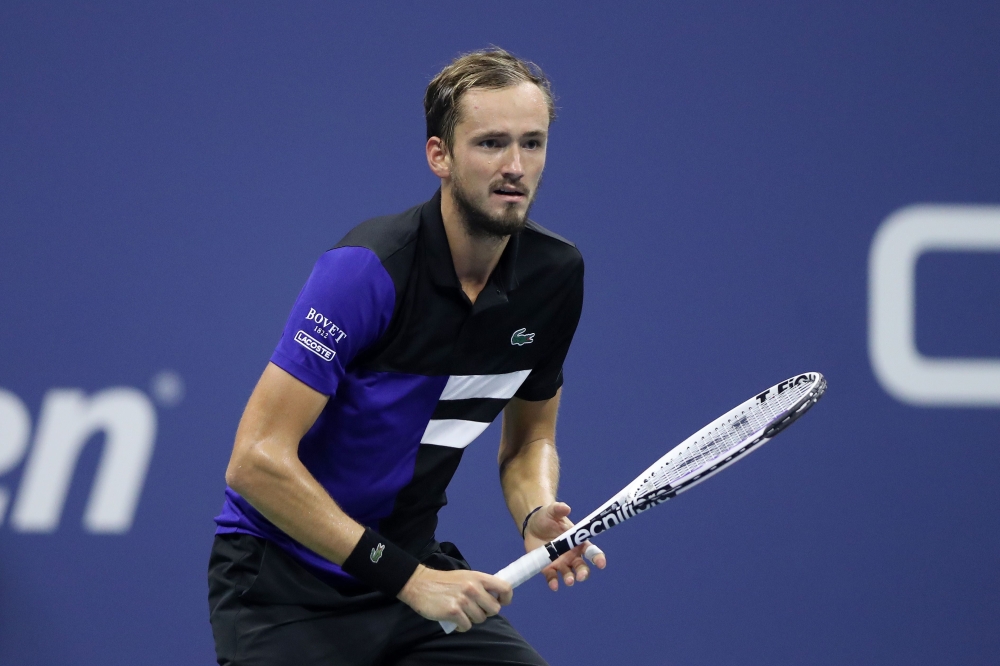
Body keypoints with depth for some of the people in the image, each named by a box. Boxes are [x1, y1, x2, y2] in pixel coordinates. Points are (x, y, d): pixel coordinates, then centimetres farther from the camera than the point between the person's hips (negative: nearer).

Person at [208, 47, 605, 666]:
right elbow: (258, 460, -25)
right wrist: (406, 577, -26)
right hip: (285, 582, -6)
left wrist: (537, 516, -10)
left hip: (415, 564, 6)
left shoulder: (556, 273, -2)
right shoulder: (366, 270, -23)